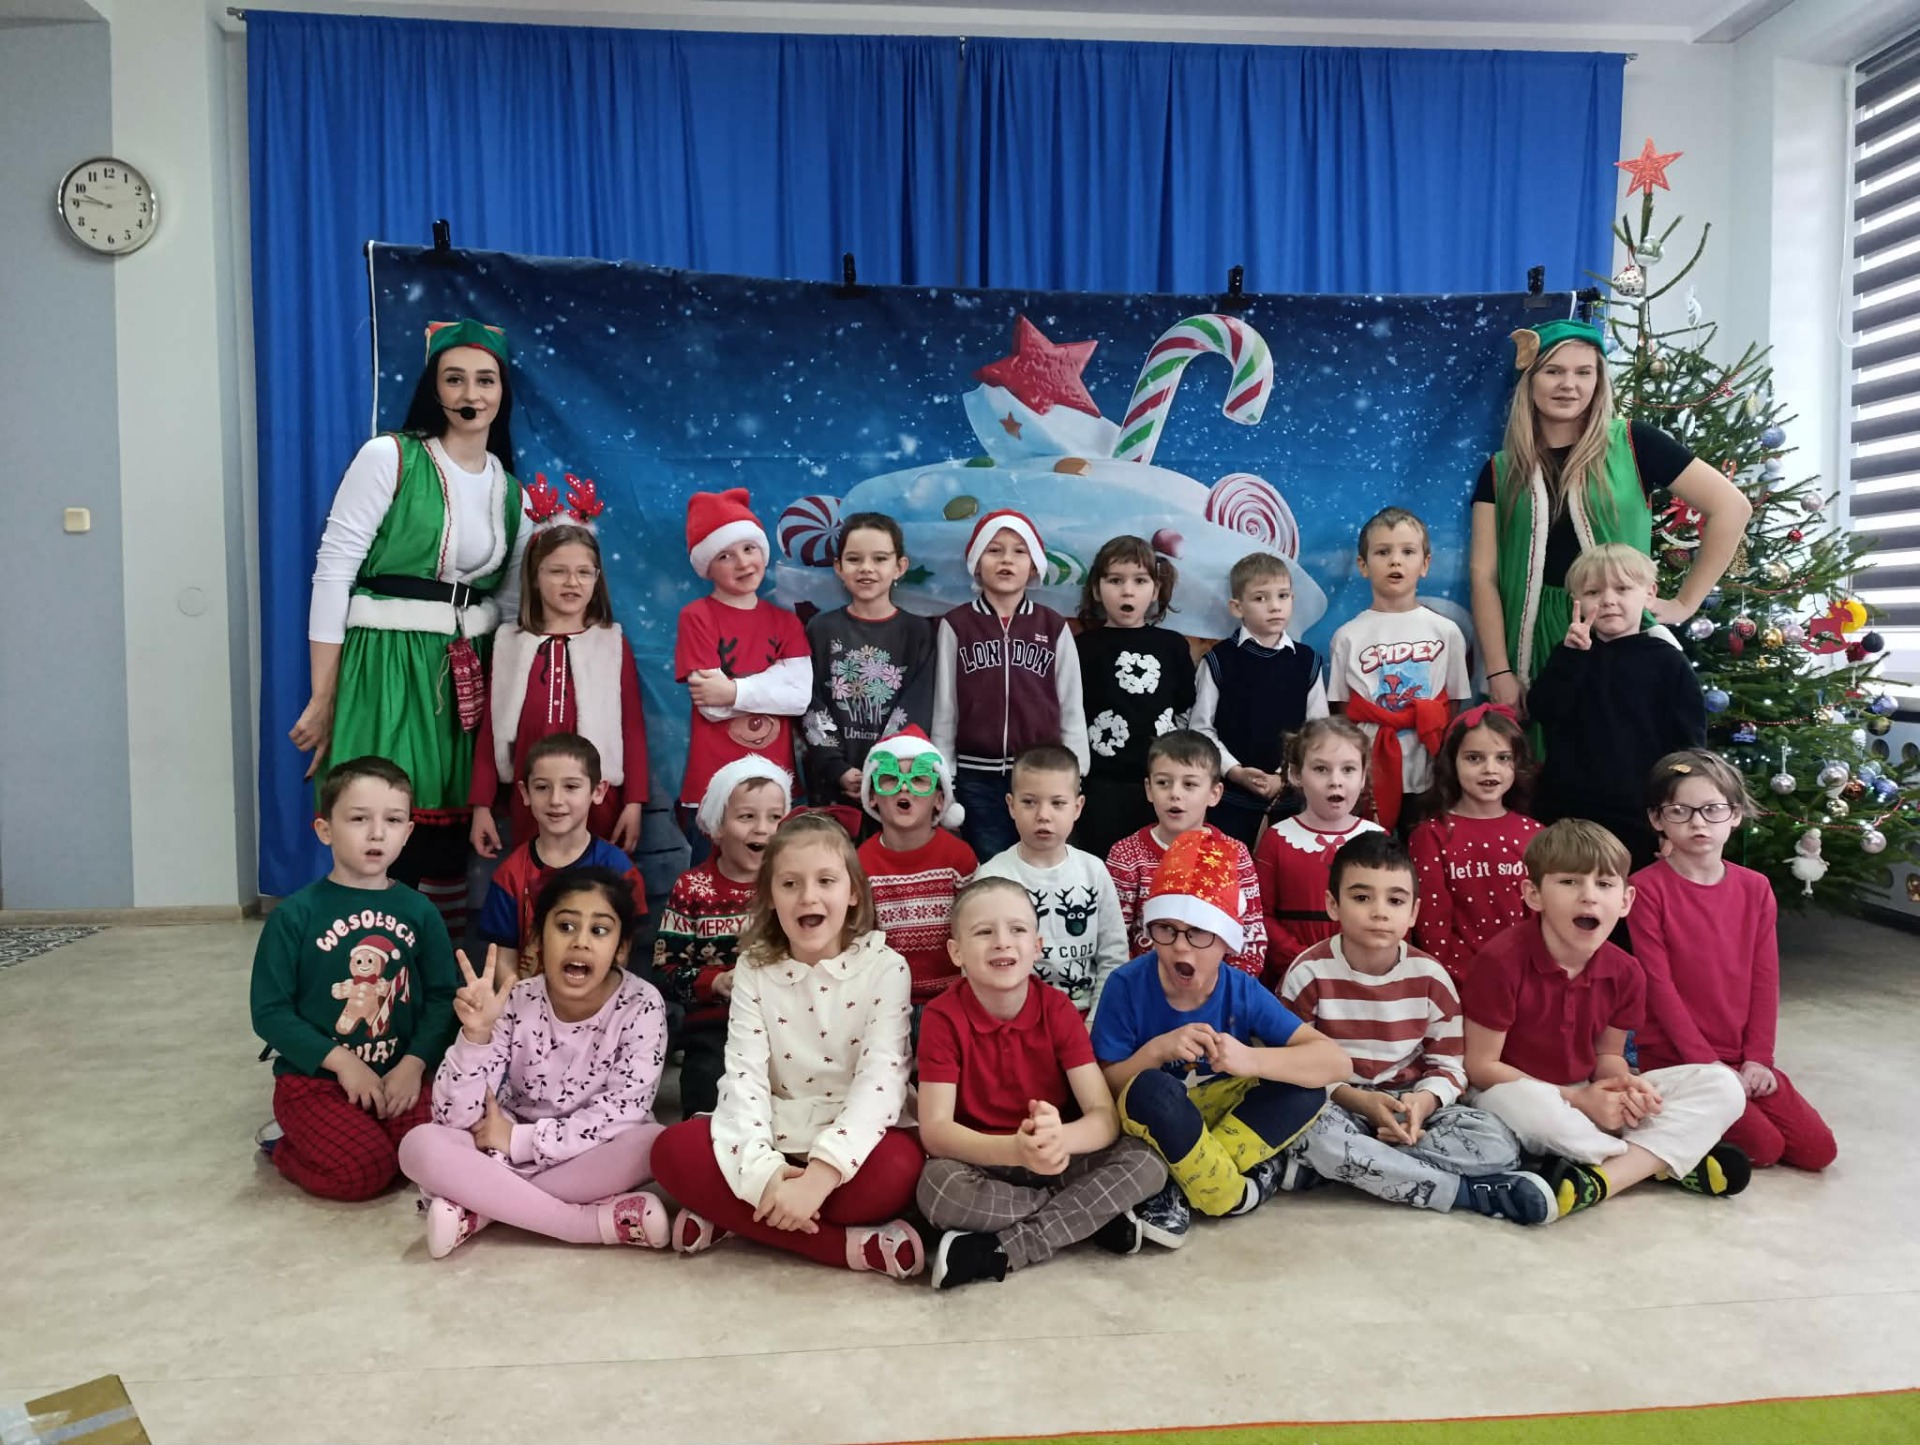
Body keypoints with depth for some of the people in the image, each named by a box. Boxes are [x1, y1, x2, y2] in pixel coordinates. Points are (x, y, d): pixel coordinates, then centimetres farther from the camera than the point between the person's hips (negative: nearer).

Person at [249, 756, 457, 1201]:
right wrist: (341, 1061, -13)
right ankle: (286, 1148, 8)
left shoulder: (420, 912, 4)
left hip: (399, 1074, 3)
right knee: (361, 1171, -24)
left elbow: (441, 998, 1)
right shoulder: (296, 915, -5)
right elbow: (269, 1012, -6)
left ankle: (364, 1135, 8)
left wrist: (414, 1062, -14)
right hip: (316, 1077, -3)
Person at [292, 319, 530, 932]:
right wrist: (323, 700, -10)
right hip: (383, 667, -5)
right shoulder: (390, 457, -4)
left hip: (466, 677, 5)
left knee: (451, 843, 8)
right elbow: (333, 569, -7)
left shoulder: (512, 492, 11)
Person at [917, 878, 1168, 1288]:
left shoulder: (1058, 1009, -9)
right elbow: (934, 1129, -22)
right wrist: (1015, 1149, -42)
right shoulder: (942, 1017, -15)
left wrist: (1059, 1138, -42)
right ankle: (1094, 1216, -18)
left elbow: (1106, 1117, -16)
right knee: (938, 1185, -36)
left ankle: (997, 1251, -21)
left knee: (1146, 1163, -24)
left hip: (1058, 1160, 2)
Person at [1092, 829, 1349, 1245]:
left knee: (1307, 1090, -23)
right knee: (1151, 1088, -38)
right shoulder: (1127, 986, -18)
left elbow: (1337, 1062, -20)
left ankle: (1182, 1195, -23)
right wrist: (1156, 1051, -31)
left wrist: (1251, 1059, -36)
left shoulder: (1243, 992, -13)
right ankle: (1234, 1193, -17)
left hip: (1221, 1116, 3)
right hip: (1152, 1127, -3)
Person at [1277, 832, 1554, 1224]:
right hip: (1336, 1105, -3)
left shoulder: (1430, 977, -2)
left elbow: (1449, 1065, 3)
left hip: (1411, 1105, 4)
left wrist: (1423, 1101, -20)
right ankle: (1474, 1192, -26)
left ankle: (1323, 1166, -25)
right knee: (1316, 1135, -39)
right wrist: (1358, 1100, -22)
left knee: (1498, 1145, -21)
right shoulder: (1309, 974, -11)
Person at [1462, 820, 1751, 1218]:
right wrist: (1576, 1099, -19)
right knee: (1520, 1104, -43)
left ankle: (1601, 1178, -26)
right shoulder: (1501, 962, -22)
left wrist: (1625, 1084, -17)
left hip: (1594, 1101, 6)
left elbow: (1607, 1054, 9)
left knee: (1723, 1087, -8)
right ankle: (1673, 1160, -17)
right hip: (1516, 1092, -6)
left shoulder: (1624, 973, -5)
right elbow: (1480, 1066, -17)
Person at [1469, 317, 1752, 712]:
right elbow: (1484, 575, 1)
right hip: (1535, 643, 2)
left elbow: (1731, 507, 1)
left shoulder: (1632, 444, 0)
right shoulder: (1500, 471, 6)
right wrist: (1499, 673, -7)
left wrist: (1684, 602, 0)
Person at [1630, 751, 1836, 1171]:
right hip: (1674, 1057, -5)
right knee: (1763, 1146, -15)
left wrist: (1757, 1058, -6)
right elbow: (1658, 984, -14)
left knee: (1818, 1148, -1)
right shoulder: (1646, 888, -12)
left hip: (1742, 1058, 6)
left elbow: (1765, 978, 3)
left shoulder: (1755, 888, 5)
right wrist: (1707, 1065, -16)